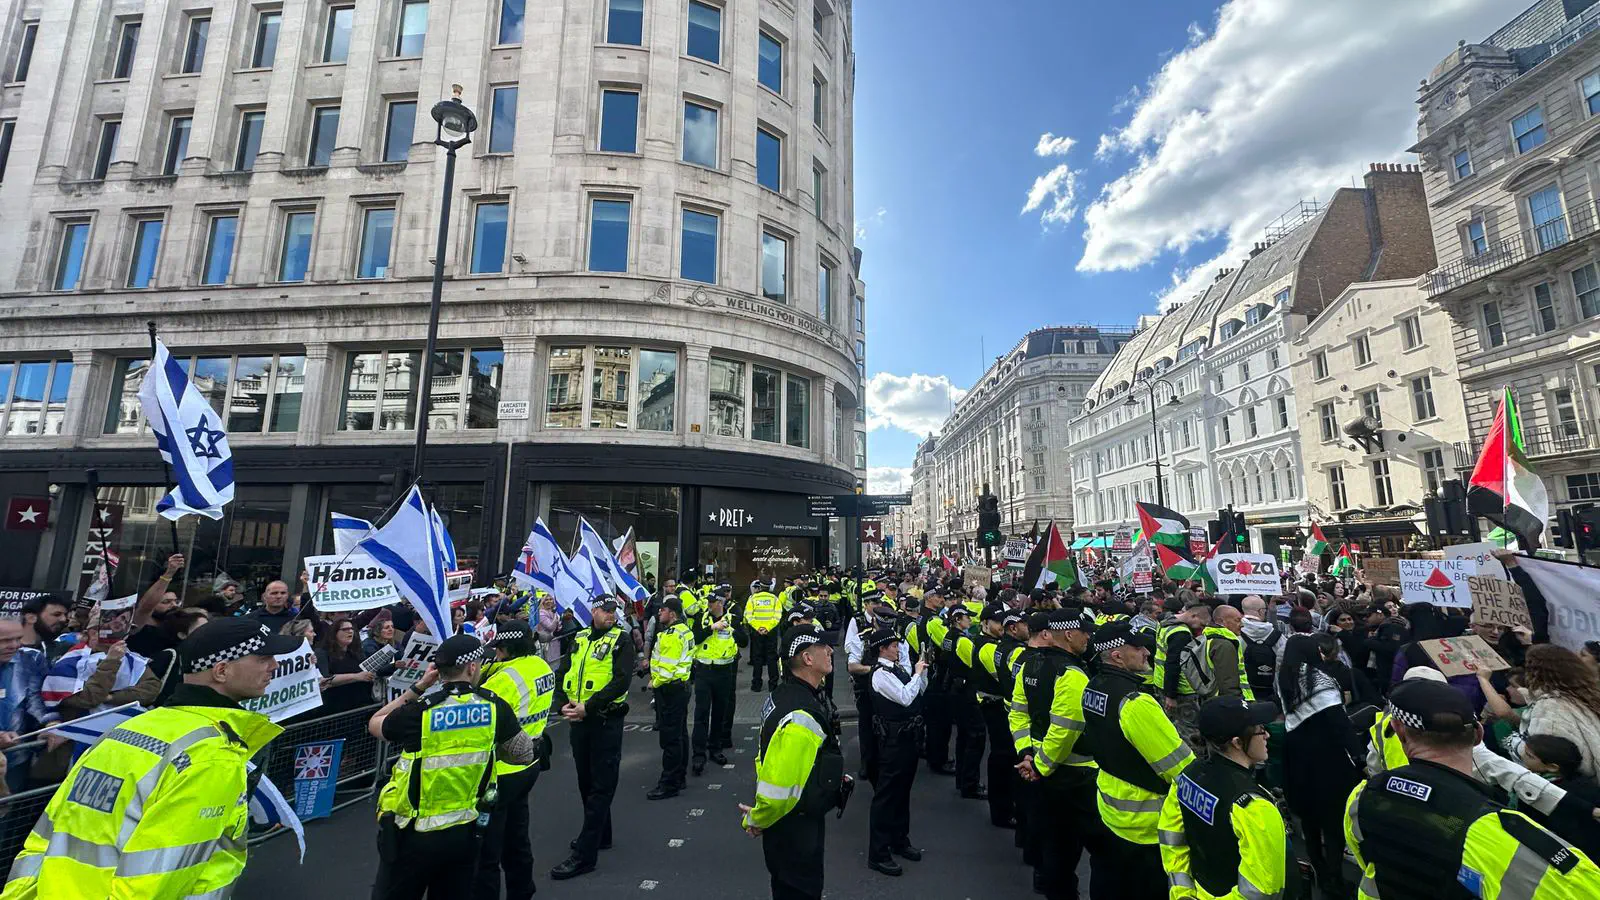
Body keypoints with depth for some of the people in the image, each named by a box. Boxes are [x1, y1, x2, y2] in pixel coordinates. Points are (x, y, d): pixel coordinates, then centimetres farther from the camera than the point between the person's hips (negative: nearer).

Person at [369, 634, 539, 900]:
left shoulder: (417, 713, -18)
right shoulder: (496, 707, -11)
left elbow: (374, 724, 5)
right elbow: (525, 755, 3)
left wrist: (417, 687, 3)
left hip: (413, 835, -2)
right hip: (465, 832, 2)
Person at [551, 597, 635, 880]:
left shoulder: (621, 641, -10)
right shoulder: (579, 639, 8)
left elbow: (621, 681, -19)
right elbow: (566, 674, 10)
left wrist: (588, 707, -23)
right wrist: (564, 704, -7)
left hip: (606, 721, -6)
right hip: (578, 720, 7)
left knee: (601, 786, 0)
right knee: (586, 781, 19)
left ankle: (585, 853, 7)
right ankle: (600, 835, 37)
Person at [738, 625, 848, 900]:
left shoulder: (788, 692, -3)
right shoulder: (800, 718, -34)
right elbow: (778, 784, -33)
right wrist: (758, 820, -14)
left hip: (801, 817, 9)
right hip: (795, 826, -9)